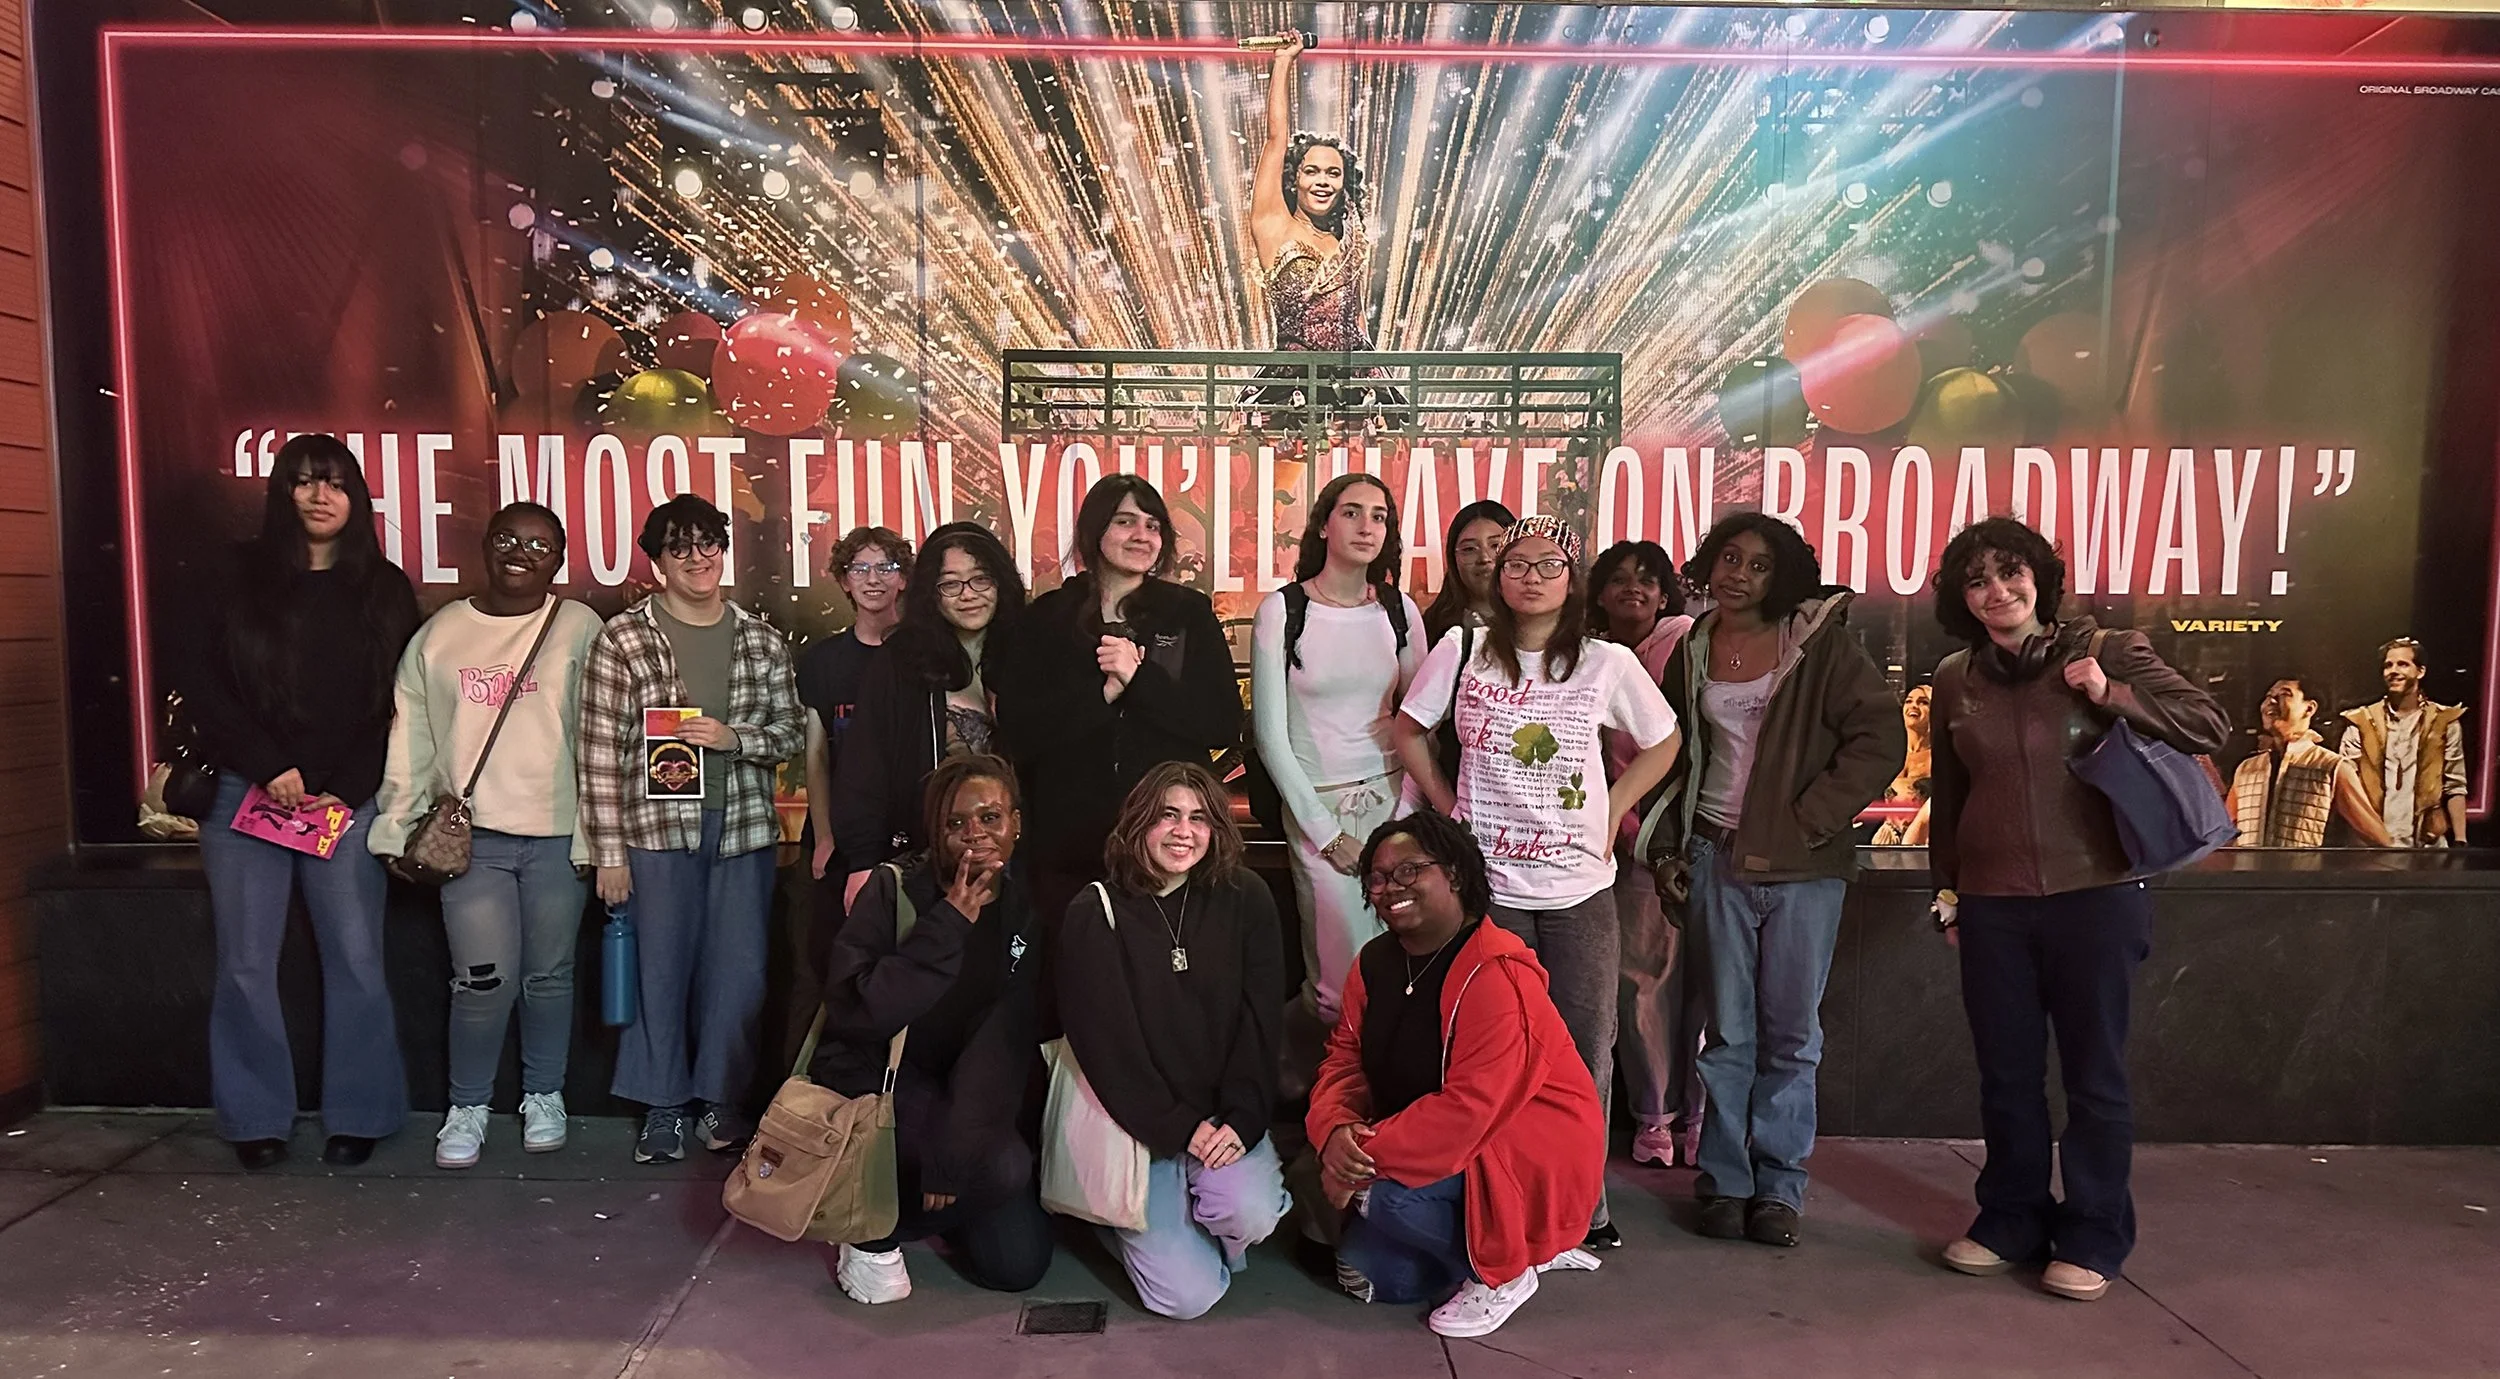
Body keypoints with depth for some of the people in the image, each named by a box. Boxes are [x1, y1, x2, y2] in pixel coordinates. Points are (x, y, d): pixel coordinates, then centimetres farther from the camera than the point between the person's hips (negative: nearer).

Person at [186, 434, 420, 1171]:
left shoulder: (385, 591, 6)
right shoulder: (239, 583, 8)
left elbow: (398, 706, 2)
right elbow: (205, 691, 4)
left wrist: (344, 791, -8)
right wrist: (270, 768, -8)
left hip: (348, 802, -1)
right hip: (245, 795, 1)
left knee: (356, 960, -2)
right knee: (246, 963, 2)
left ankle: (358, 1115, 9)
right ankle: (256, 1117, 14)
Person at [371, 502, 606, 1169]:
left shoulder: (578, 628, 1)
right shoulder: (440, 633, 8)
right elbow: (410, 738, 11)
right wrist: (398, 828, 7)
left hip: (559, 834, -1)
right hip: (471, 835, 1)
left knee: (549, 976, 9)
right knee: (483, 982, -3)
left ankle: (544, 1096, 28)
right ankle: (467, 1106, 18)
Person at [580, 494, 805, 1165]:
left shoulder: (761, 640, 6)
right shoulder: (622, 640, -4)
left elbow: (792, 732, 9)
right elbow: (601, 752, -5)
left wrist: (735, 738, -12)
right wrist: (609, 852, -6)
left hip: (743, 826, 3)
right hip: (658, 827, -2)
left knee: (740, 971, 7)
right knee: (662, 968, 7)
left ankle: (720, 1098, 25)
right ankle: (664, 1103, 24)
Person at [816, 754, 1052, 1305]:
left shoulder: (1024, 909, -3)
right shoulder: (894, 889, -14)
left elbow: (1009, 1038, -9)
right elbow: (854, 1012, -27)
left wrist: (959, 1143, -21)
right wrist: (949, 924, -29)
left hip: (964, 1094, 5)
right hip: (873, 1083, -4)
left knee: (1019, 1264, -2)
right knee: (1002, 1166, -29)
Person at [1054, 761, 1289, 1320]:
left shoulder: (1246, 900, -1)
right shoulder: (1094, 916, -8)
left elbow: (1260, 1022, -3)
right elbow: (1105, 1044, -10)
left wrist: (1240, 1123, -14)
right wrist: (1180, 1129, -14)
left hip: (1227, 1115, 2)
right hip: (1141, 1123, -2)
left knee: (1250, 1214, -27)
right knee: (1188, 1296, -10)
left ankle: (1216, 1231, 10)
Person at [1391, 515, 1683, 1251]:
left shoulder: (1607, 663, -2)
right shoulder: (1463, 651, -2)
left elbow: (1663, 742, 12)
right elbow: (1408, 730, 10)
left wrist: (1612, 811, 3)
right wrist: (1447, 804, 3)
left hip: (1581, 888, 1)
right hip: (1487, 885, -1)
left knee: (1586, 1051, 7)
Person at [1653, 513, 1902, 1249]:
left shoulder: (1821, 643, -3)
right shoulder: (1693, 652, 9)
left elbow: (1878, 738, -8)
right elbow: (1673, 753, 20)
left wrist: (1807, 820, -12)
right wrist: (1670, 841, 11)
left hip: (1803, 863, -2)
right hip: (1719, 856, 2)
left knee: (1791, 1031, 5)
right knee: (1727, 1030, 6)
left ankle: (1780, 1183, 17)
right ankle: (1725, 1181, 16)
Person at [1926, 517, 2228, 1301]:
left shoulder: (2108, 653, -2)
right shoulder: (1955, 680, 7)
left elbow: (2211, 725, -3)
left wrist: (2112, 696, -15)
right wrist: (1946, 888, 17)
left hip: (2095, 897, -3)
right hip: (1991, 906, 3)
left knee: (2094, 1075, 6)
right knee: (2007, 1075, 11)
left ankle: (2094, 1238, 20)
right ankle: (2012, 1222, 26)